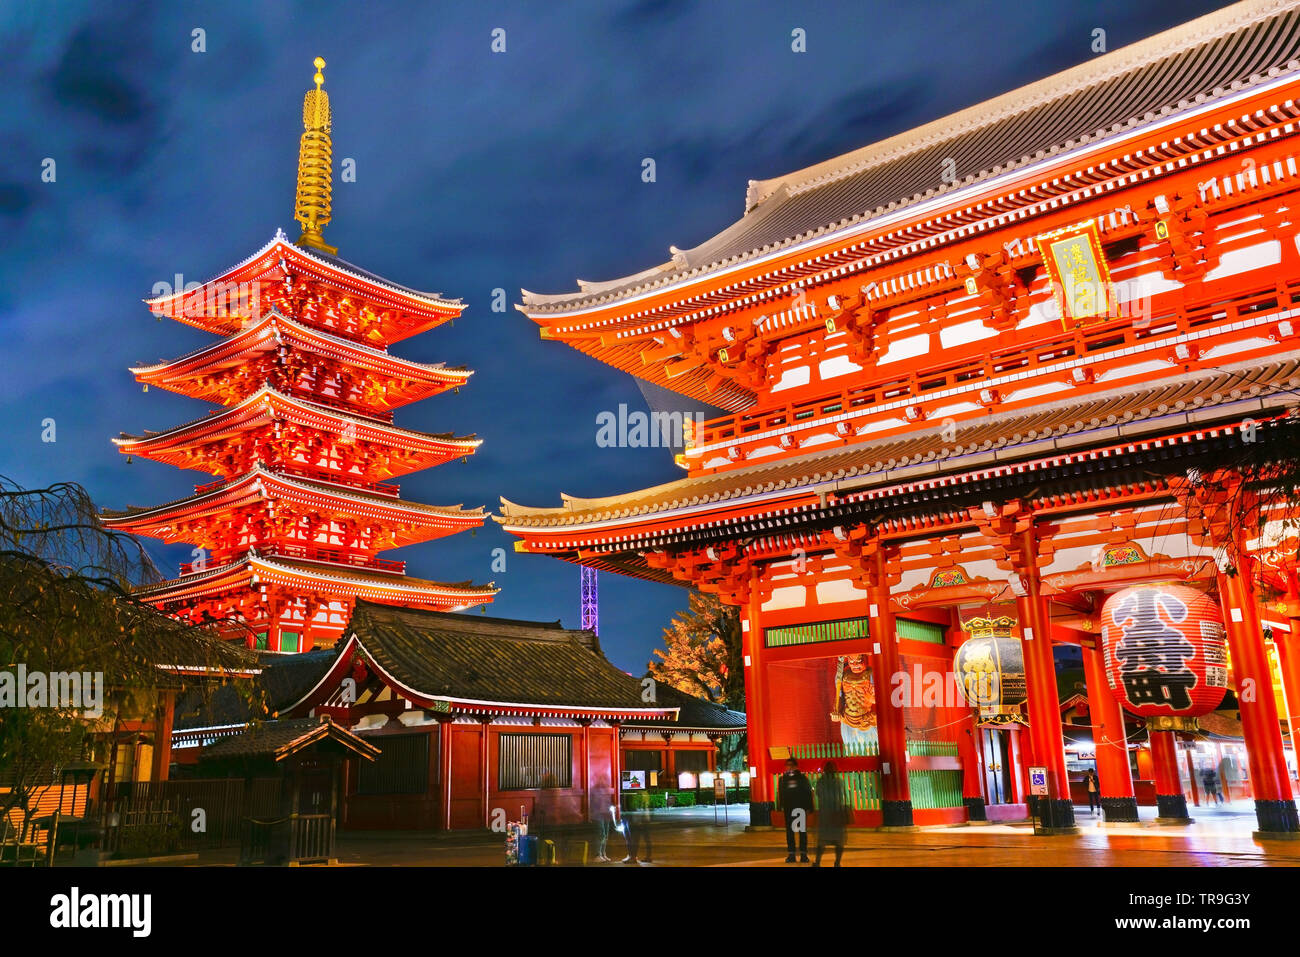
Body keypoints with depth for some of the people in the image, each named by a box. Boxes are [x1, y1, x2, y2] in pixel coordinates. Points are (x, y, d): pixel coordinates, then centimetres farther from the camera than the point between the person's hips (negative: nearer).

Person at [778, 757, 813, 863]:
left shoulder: (802, 777, 4)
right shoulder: (783, 778, 9)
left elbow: (808, 793, 2)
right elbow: (781, 794, 10)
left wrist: (809, 808, -5)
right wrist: (781, 807, 1)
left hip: (801, 808, -2)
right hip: (788, 809, 2)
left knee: (802, 830, 0)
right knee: (789, 831, 3)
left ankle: (803, 854, 3)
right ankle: (791, 854, 6)